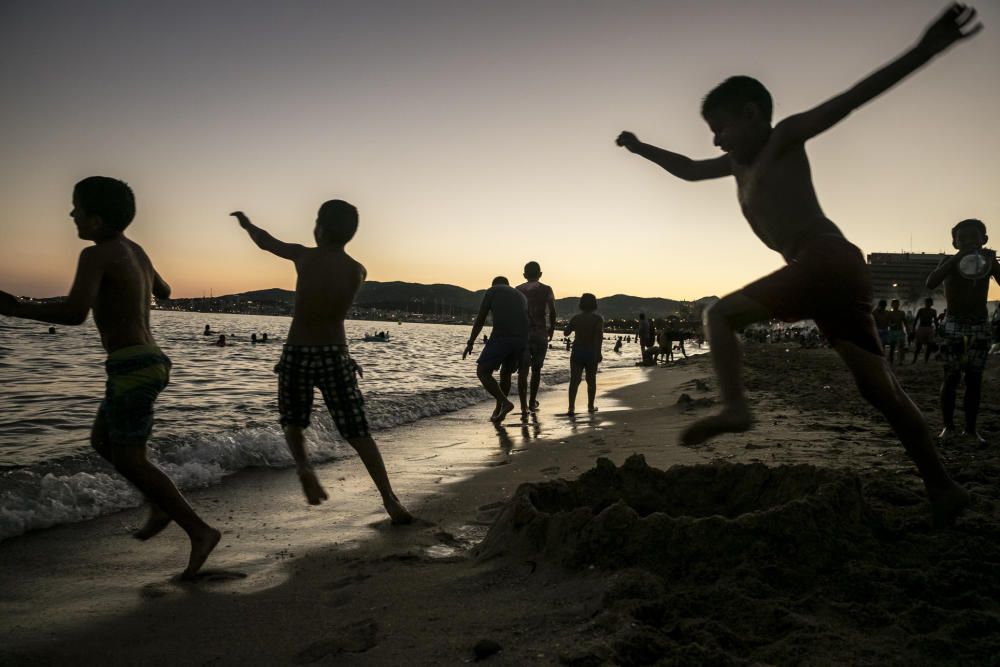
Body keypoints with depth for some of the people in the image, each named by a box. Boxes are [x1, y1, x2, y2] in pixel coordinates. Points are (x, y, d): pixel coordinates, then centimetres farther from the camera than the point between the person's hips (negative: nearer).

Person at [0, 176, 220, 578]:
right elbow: (164, 292, 32)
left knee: (129, 460, -4)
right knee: (102, 440, 23)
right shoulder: (136, 251, 14)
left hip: (131, 367, -9)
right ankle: (160, 505, 21)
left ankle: (199, 531, -6)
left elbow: (75, 313, -26)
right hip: (148, 361, 9)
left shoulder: (96, 255, -12)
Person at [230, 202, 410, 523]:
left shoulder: (304, 257, -2)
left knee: (293, 422, 21)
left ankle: (303, 466, -8)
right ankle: (391, 501, -1)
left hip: (297, 352, 0)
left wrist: (246, 222, 37)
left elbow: (265, 242, 15)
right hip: (335, 355, 1)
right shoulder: (357, 271, 2)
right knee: (358, 433, 4)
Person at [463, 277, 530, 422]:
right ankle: (498, 410, 24)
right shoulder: (521, 296, 29)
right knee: (505, 374, 23)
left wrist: (470, 343, 11)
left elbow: (480, 319, 7)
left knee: (482, 372, 4)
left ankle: (504, 402, -11)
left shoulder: (492, 291, 15)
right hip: (522, 340, 6)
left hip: (501, 337, -5)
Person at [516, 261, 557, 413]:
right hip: (540, 332, -1)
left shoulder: (517, 290, 7)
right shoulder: (546, 290, 3)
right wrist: (552, 329, 6)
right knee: (536, 369, 14)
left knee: (523, 370, 1)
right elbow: (552, 312, -5)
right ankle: (532, 402, 19)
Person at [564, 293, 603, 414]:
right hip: (591, 352, -1)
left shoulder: (576, 317, 3)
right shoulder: (598, 318, -5)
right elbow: (599, 334, -18)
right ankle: (591, 406, 25)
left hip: (577, 351, 1)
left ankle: (571, 407, -16)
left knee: (574, 380, -3)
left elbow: (566, 332, 10)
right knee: (591, 380, 15)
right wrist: (598, 352, -20)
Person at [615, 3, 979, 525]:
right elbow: (689, 170, 39)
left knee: (721, 314, -9)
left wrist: (923, 50, -18)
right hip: (823, 272, 9)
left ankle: (734, 406, -24)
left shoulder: (784, 137, 3)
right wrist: (642, 149, 40)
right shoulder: (740, 163, 25)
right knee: (880, 388, 9)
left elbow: (854, 97, -8)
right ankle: (941, 487, 14)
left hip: (829, 260, -9)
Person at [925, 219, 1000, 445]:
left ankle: (971, 428, 9)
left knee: (975, 378, 3)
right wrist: (956, 259, -29)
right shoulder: (949, 262, -6)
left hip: (980, 325, 3)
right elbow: (930, 283, -24)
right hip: (954, 325, -3)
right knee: (951, 377, -5)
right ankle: (948, 426, 3)